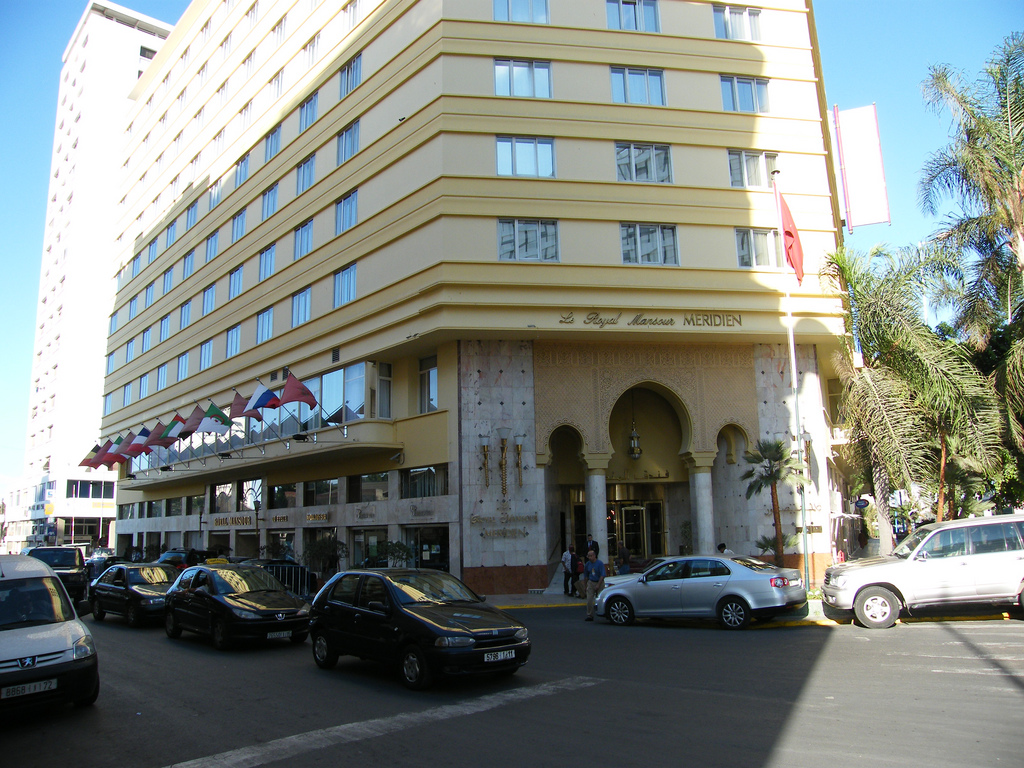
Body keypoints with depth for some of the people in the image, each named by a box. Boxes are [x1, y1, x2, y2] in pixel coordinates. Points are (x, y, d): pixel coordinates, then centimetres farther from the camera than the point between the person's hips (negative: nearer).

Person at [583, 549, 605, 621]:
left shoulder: (600, 563, -10)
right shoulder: (587, 564, 4)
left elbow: (602, 575, -13)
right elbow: (585, 575, 14)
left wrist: (598, 585, -18)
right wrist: (585, 584, 10)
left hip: (599, 582, -3)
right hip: (591, 582, 3)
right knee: (589, 600, -5)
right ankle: (590, 615, 3)